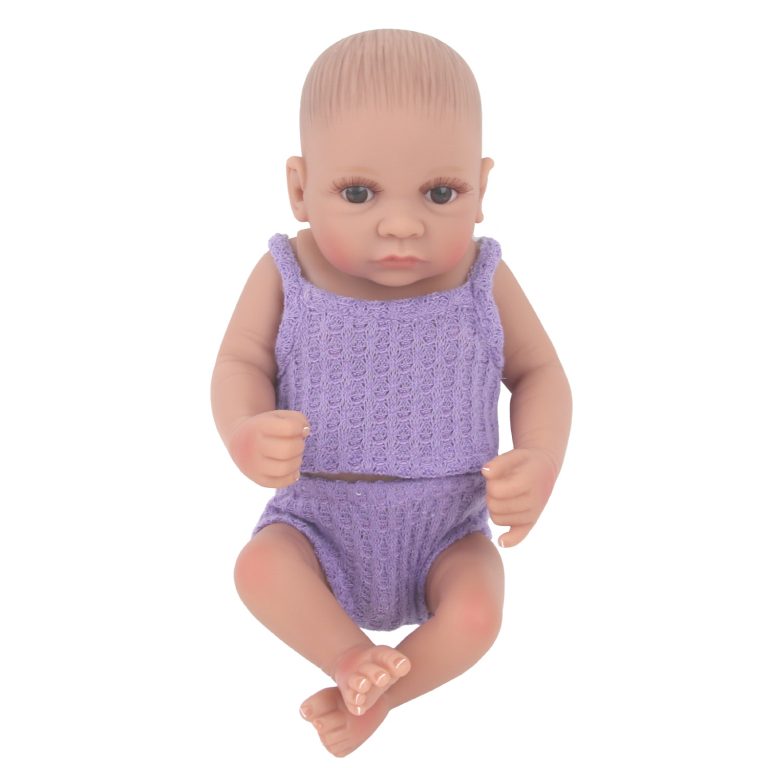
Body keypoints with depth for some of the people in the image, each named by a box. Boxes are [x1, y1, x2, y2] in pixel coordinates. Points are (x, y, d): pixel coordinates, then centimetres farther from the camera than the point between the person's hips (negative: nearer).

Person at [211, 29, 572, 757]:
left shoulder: (483, 281, -13)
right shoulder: (285, 276, -15)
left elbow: (539, 374, -4)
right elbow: (240, 365, -9)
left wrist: (539, 462, -23)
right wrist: (245, 434, -32)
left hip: (445, 531, 0)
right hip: (323, 525, 0)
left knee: (476, 613, -22)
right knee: (258, 567, -23)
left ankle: (378, 692, 2)